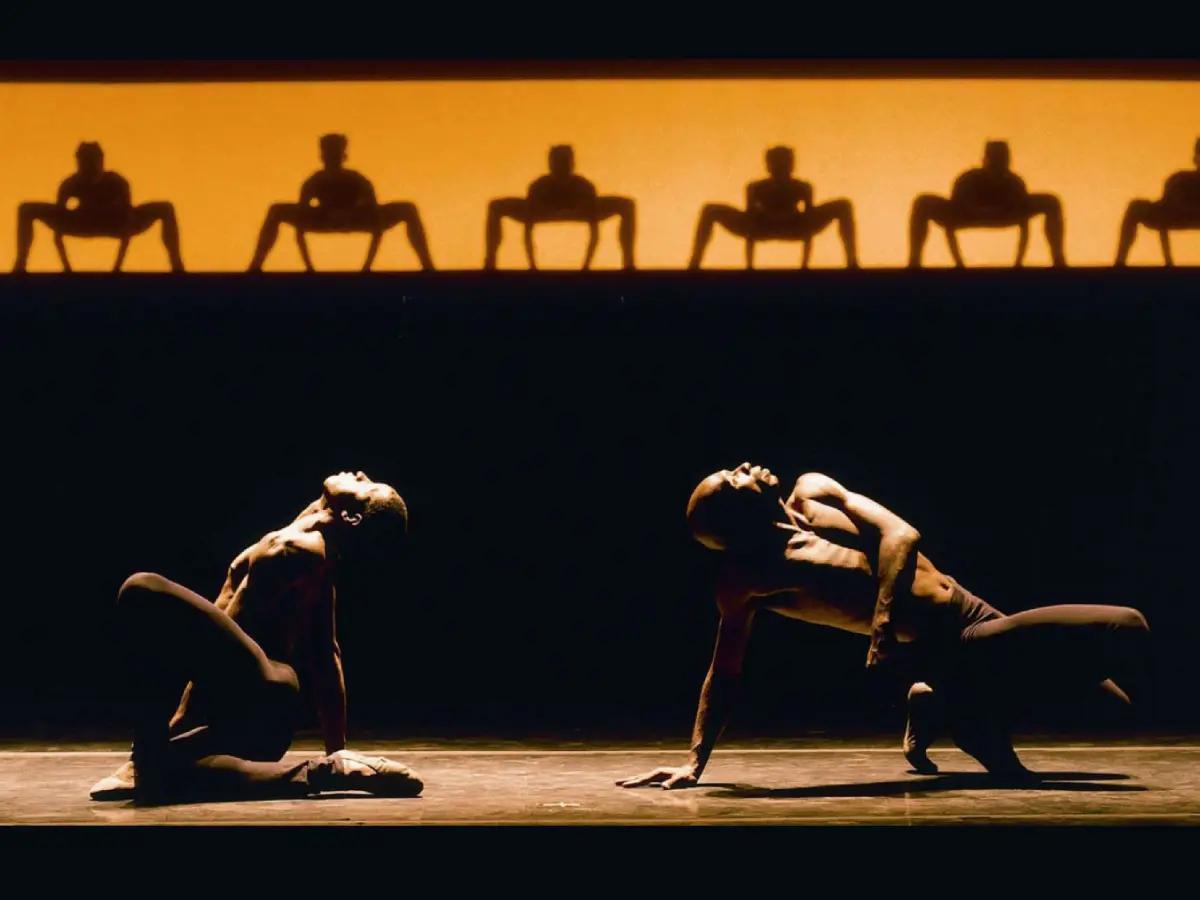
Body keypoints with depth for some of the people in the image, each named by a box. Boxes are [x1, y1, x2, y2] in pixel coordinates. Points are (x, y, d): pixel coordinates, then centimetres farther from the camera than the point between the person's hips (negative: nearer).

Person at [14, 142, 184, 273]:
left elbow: (128, 229, -31)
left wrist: (118, 265, -37)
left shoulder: (117, 183, -33)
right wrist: (66, 266, -31)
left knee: (166, 209, -23)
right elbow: (57, 232, -25)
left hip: (116, 224, -1)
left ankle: (177, 266, -14)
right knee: (26, 210, -16)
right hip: (82, 224, 1)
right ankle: (20, 264, -6)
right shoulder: (70, 185, -30)